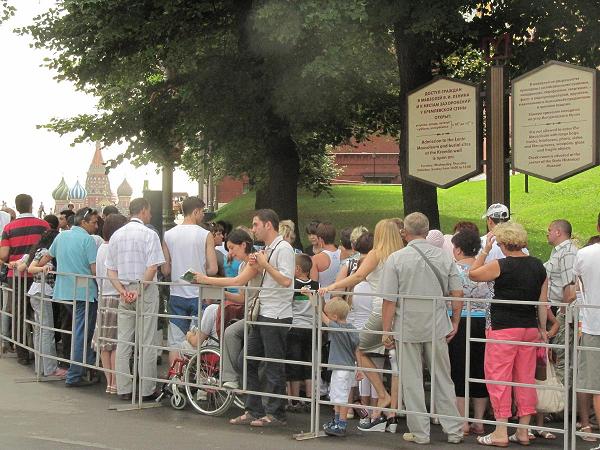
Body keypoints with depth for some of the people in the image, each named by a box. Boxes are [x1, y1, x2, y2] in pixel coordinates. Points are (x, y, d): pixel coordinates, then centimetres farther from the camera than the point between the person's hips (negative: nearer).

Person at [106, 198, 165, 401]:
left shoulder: (117, 235, 11)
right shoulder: (149, 234, -7)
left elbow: (110, 270, 8)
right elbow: (152, 267, -15)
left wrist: (123, 291, 0)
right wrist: (139, 291, -11)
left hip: (124, 293, 5)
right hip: (146, 291, -5)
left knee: (123, 342, 7)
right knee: (146, 342, -1)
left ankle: (123, 389, 8)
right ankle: (146, 390, 1)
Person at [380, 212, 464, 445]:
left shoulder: (396, 258, -8)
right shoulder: (444, 257, 1)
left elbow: (389, 300, -9)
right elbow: (457, 293, 2)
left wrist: (386, 330, -2)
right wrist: (455, 323, 13)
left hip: (407, 327, -3)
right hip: (437, 328, 3)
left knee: (412, 382, 7)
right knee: (443, 379, 13)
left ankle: (419, 433, 11)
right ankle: (454, 430, 16)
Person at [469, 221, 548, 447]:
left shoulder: (501, 265, -13)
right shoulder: (538, 266, 5)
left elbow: (473, 274, 1)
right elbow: (543, 302, 9)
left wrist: (485, 250, 7)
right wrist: (542, 329, 17)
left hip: (504, 328, -6)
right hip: (530, 327, 6)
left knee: (499, 377, 0)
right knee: (525, 378, 11)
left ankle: (501, 432, 0)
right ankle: (523, 431, 16)